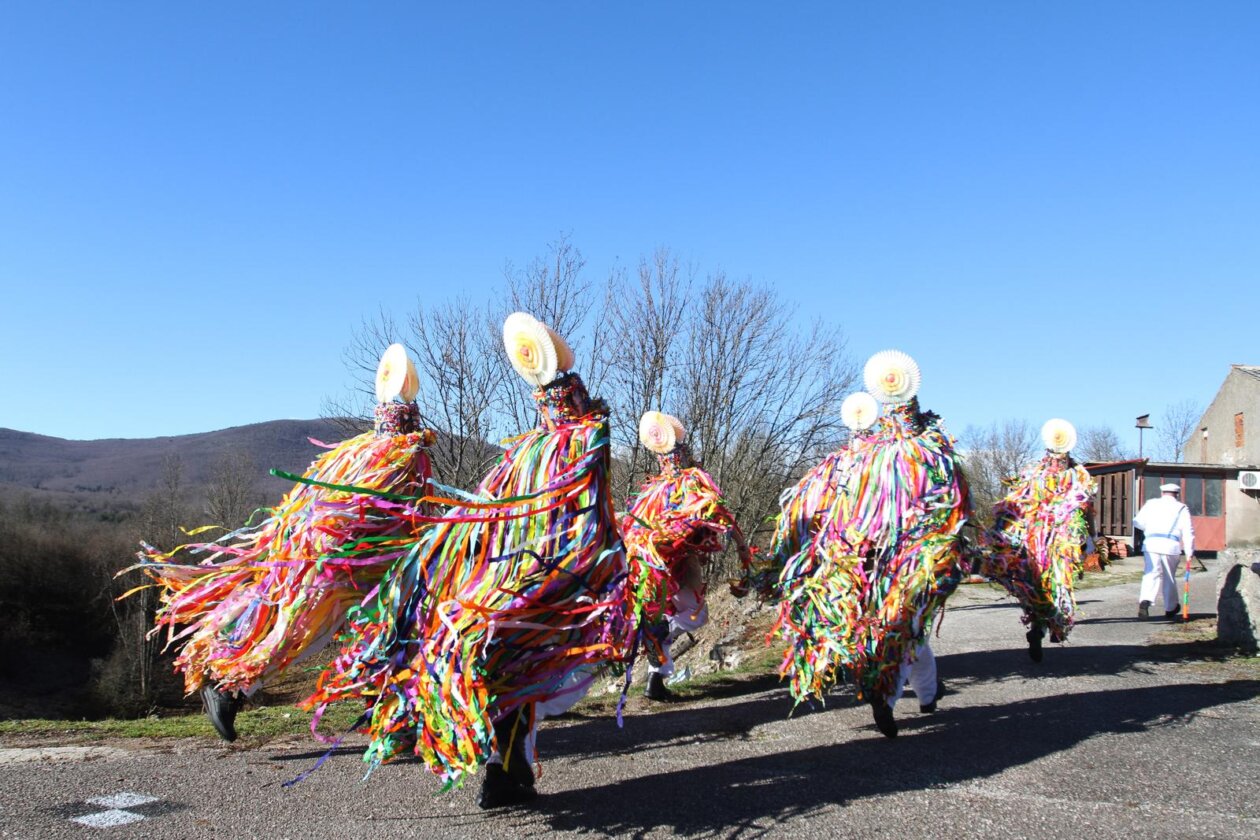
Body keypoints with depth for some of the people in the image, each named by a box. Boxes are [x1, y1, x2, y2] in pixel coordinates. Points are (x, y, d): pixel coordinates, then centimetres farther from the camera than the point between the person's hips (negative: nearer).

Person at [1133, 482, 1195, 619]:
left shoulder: (1151, 504, 13)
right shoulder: (1181, 508, 10)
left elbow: (1137, 522, 12)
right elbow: (1188, 532, 2)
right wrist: (1189, 552, 3)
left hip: (1151, 544, 0)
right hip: (1171, 546, 0)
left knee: (1151, 575, -4)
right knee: (1169, 578, 14)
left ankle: (1145, 601, -29)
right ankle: (1170, 609, 27)